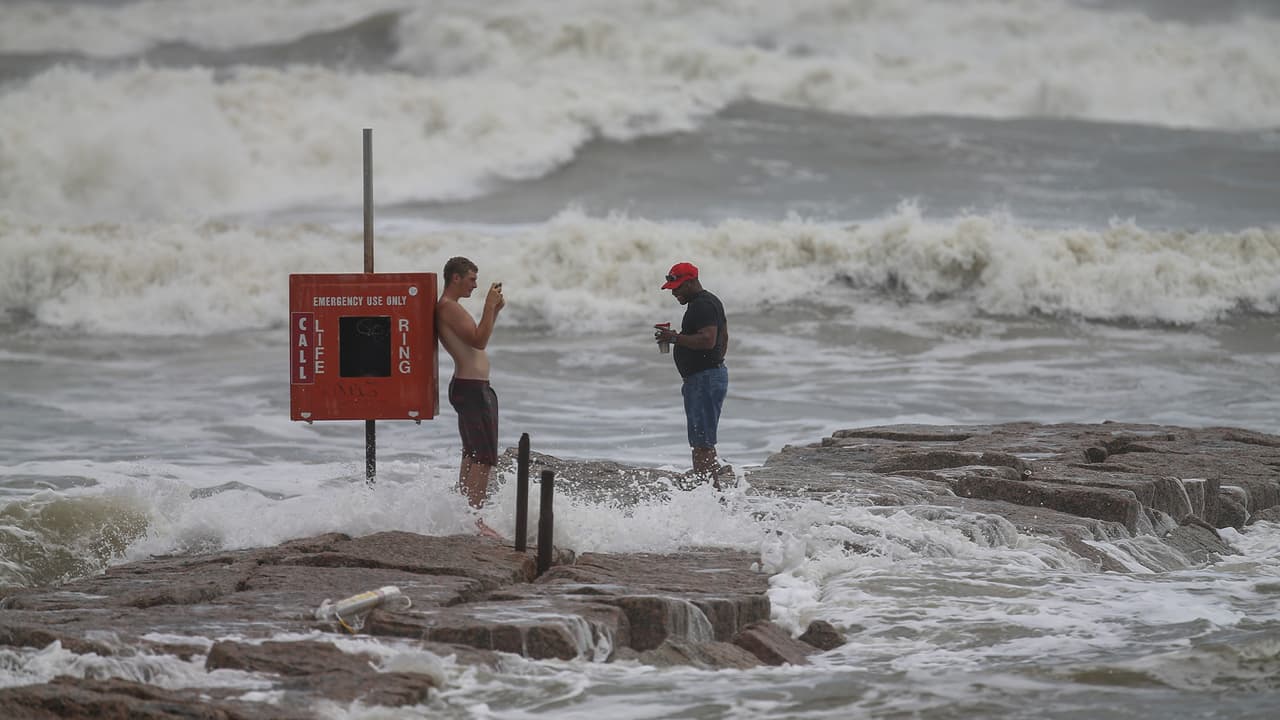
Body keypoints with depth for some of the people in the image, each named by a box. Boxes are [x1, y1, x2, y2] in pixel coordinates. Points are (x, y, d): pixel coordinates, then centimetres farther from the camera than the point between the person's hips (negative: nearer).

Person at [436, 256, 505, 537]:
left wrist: (495, 311, 17)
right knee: (484, 457, -12)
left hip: (472, 387, 11)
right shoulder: (448, 307, -15)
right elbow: (479, 341, -22)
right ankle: (475, 519, -15)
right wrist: (489, 306, -18)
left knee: (472, 455, 18)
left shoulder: (450, 308, 18)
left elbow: (478, 340, 25)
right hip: (471, 388, -11)